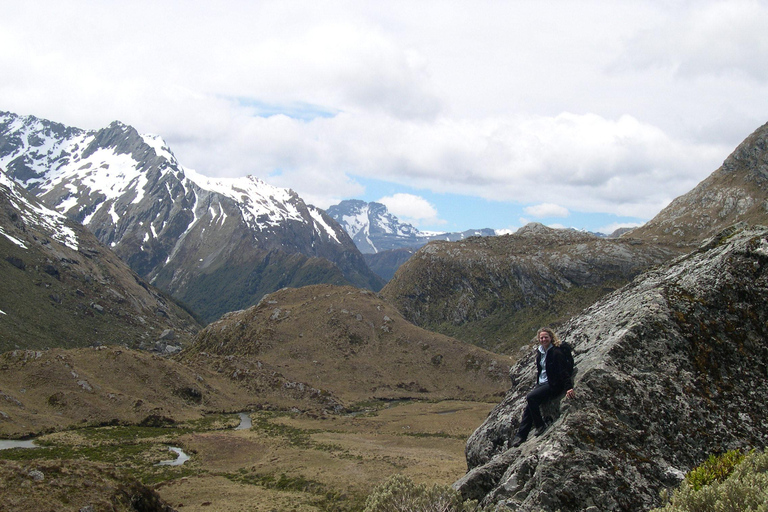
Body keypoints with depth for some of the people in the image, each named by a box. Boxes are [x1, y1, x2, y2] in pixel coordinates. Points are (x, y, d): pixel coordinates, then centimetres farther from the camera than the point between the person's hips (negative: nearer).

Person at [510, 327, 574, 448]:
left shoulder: (556, 352, -13)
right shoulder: (540, 352, 10)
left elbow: (563, 371, -20)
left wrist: (569, 388, -29)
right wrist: (537, 384, 21)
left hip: (553, 385, -8)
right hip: (541, 383, 8)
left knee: (531, 397, -26)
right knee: (529, 406, -9)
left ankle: (540, 426, -10)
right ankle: (520, 436, -10)